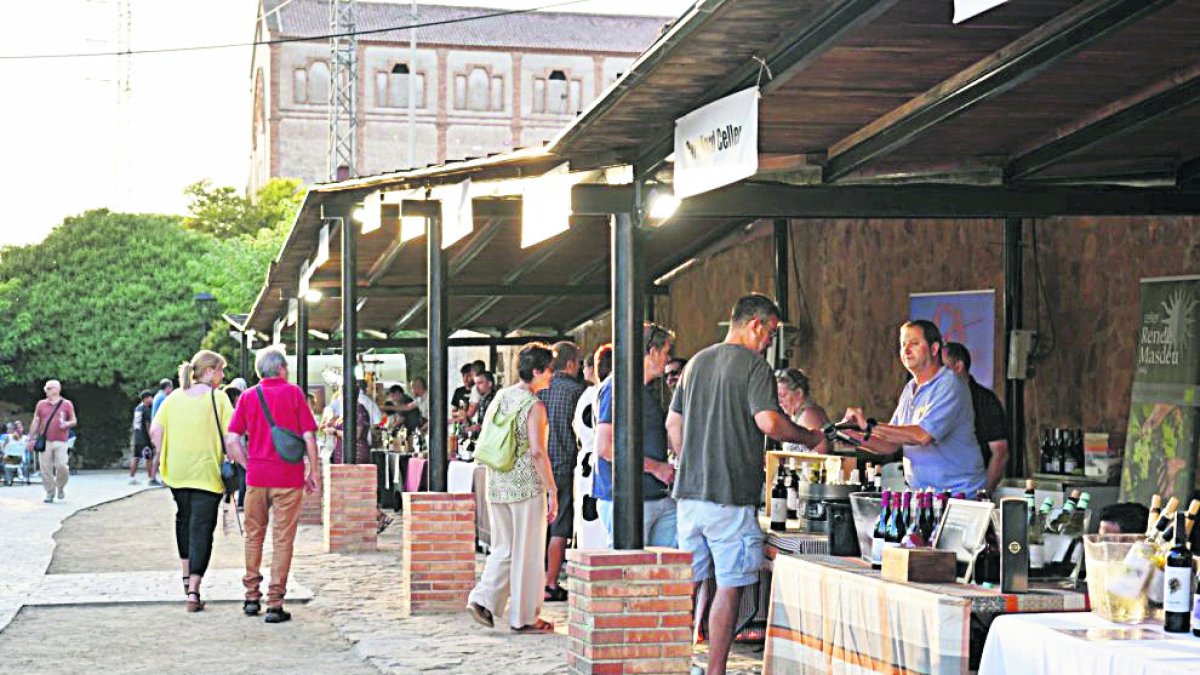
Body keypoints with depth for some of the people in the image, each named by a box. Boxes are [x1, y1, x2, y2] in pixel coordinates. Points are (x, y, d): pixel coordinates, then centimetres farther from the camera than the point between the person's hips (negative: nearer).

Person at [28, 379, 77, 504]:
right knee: (46, 468, -2)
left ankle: (60, 488, 16)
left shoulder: (67, 404, 5)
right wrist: (31, 438, 9)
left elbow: (74, 421, 10)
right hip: (45, 442, 2)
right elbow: (35, 422, 13)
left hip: (61, 442, -2)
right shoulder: (41, 404, 11)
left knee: (61, 466, -10)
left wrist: (67, 424, -12)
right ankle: (50, 493, 8)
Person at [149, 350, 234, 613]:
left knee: (183, 519, 26)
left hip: (176, 471, 5)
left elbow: (155, 430, 3)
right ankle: (193, 591, -9)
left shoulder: (174, 397, 6)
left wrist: (164, 457, 13)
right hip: (207, 472, -5)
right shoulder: (217, 398, -8)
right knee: (202, 529, -2)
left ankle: (186, 574, 32)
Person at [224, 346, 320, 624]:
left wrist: (248, 465, 11)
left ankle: (252, 597, 20)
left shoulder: (248, 396, 5)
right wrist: (313, 471, 3)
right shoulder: (293, 393, -1)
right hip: (289, 476, -2)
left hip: (256, 476, 3)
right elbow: (308, 436, -5)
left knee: (254, 535, 16)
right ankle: (275, 604, 0)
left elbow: (231, 439, 0)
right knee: (283, 539, 1)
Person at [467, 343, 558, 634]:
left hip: (497, 485, 7)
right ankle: (524, 617, 9)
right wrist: (552, 490, -13)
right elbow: (537, 452, -17)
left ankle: (484, 599, 2)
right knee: (527, 552, 3)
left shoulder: (500, 397, 9)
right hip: (527, 486, -7)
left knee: (503, 548, 17)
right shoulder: (534, 406, -13)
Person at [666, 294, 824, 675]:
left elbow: (673, 425, 18)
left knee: (690, 582, 13)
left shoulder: (696, 362, 15)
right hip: (730, 494, -7)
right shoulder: (753, 363, -8)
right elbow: (768, 421, -19)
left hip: (689, 490, 7)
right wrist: (810, 438, -5)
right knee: (729, 586, 0)